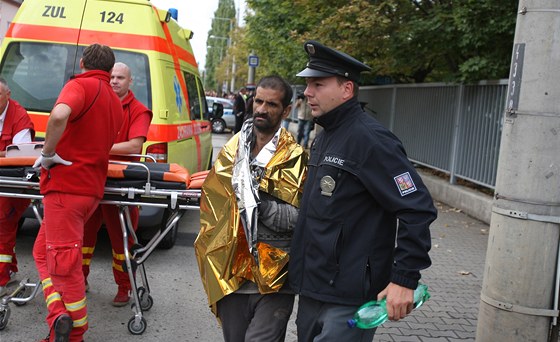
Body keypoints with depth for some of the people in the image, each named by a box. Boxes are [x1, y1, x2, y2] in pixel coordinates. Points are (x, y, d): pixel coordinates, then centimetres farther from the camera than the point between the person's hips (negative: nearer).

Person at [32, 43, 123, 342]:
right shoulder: (115, 103, 16)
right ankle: (60, 317, 10)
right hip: (92, 187, 8)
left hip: (65, 185, -8)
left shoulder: (80, 85, -8)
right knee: (43, 251, 17)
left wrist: (47, 153, -17)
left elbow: (59, 115, -30)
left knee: (63, 262, -4)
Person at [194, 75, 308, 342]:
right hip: (230, 277, 4)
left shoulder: (295, 159, -5)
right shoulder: (231, 151, 7)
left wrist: (261, 204, -22)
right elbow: (210, 204, 14)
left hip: (274, 281, -4)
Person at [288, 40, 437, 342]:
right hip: (310, 291, 9)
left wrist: (404, 279, -22)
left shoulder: (369, 139, -17)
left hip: (348, 301, -9)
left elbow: (418, 210, -20)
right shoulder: (325, 136, 12)